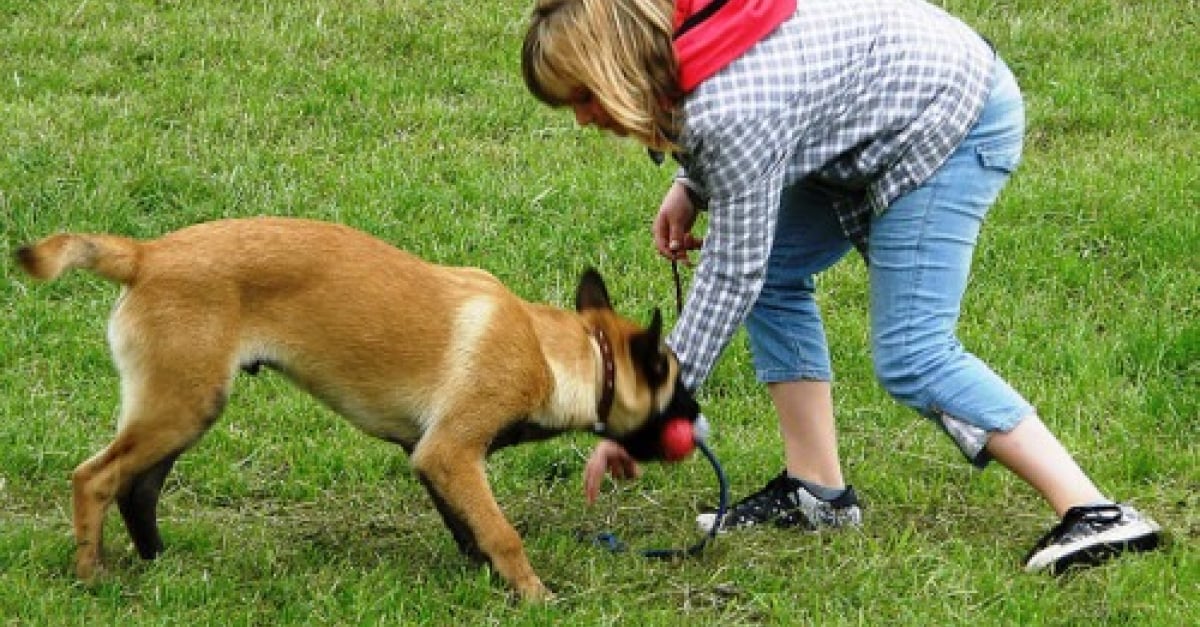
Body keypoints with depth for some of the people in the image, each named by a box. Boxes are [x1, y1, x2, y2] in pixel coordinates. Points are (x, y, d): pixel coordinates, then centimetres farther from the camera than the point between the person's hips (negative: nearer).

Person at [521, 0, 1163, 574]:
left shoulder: (731, 112, -31)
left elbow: (730, 277, -24)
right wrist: (688, 185, 1)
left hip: (954, 120, -10)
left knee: (911, 355, -14)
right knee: (776, 272, 8)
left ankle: (1095, 514, -18)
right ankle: (817, 491, 10)